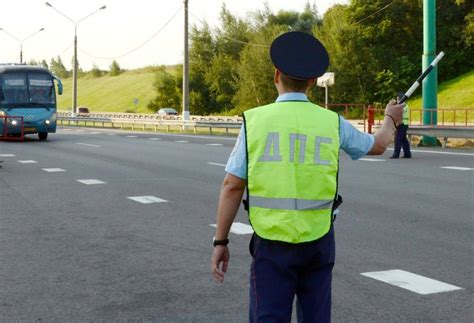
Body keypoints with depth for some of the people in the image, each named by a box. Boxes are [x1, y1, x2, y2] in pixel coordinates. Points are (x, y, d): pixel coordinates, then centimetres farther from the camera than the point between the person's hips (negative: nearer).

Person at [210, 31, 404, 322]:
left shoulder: (255, 120, -5)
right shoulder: (331, 122, 0)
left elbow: (232, 186, -7)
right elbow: (377, 145, 19)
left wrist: (220, 242, 1)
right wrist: (391, 120, 41)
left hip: (271, 242, -2)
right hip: (318, 240, 2)